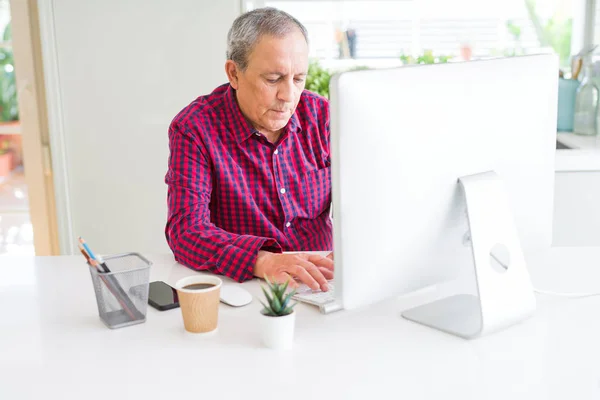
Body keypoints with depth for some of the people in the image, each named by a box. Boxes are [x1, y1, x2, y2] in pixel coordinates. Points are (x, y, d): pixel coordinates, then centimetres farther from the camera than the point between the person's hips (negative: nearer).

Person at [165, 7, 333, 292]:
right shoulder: (192, 129, -11)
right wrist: (263, 261, -36)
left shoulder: (320, 114, 1)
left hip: (319, 286, 1)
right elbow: (186, 230, -19)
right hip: (238, 288, -1)